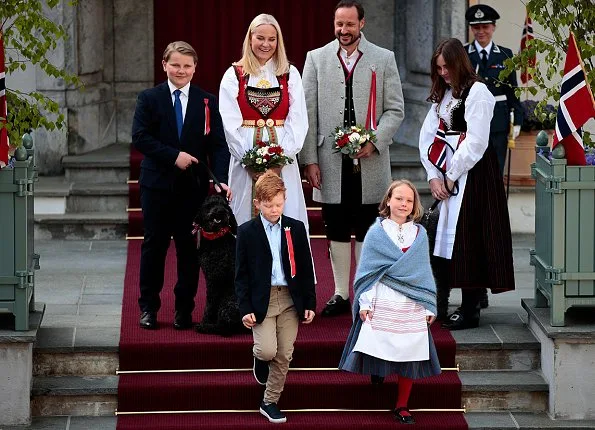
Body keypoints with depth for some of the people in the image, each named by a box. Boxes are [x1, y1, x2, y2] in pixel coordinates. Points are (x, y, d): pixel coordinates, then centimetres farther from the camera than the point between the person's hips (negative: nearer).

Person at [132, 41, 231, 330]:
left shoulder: (207, 102, 4)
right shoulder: (149, 99, 2)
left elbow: (218, 144, -2)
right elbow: (140, 137, -8)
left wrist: (222, 179, -15)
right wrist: (174, 156, -17)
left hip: (193, 185, 1)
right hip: (158, 184, -1)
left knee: (189, 247, 4)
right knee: (155, 245, 5)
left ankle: (184, 309, 12)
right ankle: (148, 307, 14)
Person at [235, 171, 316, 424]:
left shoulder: (296, 228, 4)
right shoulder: (247, 232, -2)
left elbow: (306, 269, 8)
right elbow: (241, 275, -2)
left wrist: (310, 304, 4)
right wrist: (245, 308, -9)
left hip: (290, 299, 3)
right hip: (261, 300, -2)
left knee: (284, 356, 3)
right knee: (268, 350, -16)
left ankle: (270, 403, 17)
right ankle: (260, 359, 20)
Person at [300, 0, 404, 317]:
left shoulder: (384, 59, 5)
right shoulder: (316, 59, 6)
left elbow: (395, 109, 4)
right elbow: (308, 112, 5)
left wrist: (374, 141, -12)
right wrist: (309, 159, -2)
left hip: (369, 161, -1)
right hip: (330, 162, 1)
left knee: (366, 231, 3)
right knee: (336, 231, 6)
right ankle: (340, 295, 15)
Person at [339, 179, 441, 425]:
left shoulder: (419, 234, 8)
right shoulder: (375, 232, 1)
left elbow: (424, 272, 11)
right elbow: (367, 271, 2)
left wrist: (430, 306, 7)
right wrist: (365, 303, -4)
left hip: (412, 306, 2)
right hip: (382, 303, -2)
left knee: (410, 356, 2)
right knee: (379, 347, -6)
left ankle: (402, 406, 13)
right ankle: (378, 371, 28)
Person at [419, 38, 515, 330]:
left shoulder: (477, 92, -9)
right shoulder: (442, 96, 17)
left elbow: (475, 142, -15)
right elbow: (427, 136, 11)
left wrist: (451, 178, -10)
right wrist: (433, 176, -2)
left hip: (472, 175, -8)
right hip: (444, 178, 8)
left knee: (467, 239, -8)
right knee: (443, 237, 5)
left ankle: (470, 309, -4)